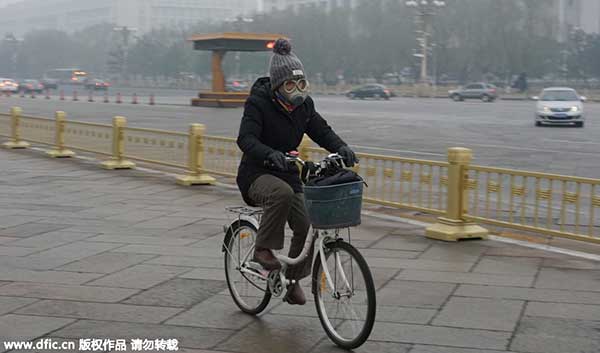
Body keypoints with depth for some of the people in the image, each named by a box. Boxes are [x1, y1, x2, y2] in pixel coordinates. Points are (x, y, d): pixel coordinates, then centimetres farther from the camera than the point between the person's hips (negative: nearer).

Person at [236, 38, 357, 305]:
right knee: (282, 193, -38)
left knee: (307, 226, -9)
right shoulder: (258, 101, -15)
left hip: (288, 174, 6)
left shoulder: (304, 104, 4)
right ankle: (264, 249, -20)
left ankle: (292, 282, 10)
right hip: (257, 174, -6)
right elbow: (246, 139, -26)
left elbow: (321, 131, 1)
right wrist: (271, 154, -46)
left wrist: (341, 148, -21)